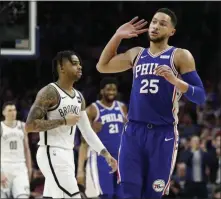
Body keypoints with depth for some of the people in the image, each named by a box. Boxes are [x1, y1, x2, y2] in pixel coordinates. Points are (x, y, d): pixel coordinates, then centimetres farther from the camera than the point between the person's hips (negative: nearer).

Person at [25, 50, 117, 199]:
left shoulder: (79, 97, 14)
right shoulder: (50, 92, -13)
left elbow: (87, 130, 18)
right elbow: (30, 125, -19)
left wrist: (105, 153, 10)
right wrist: (64, 121, -19)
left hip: (67, 154, 9)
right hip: (52, 154, -9)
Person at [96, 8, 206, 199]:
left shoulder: (180, 56, -1)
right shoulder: (136, 54, 14)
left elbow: (200, 96, -7)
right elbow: (102, 66, 22)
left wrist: (174, 80, -23)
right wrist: (118, 36, 13)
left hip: (163, 133, -4)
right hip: (133, 131, 4)